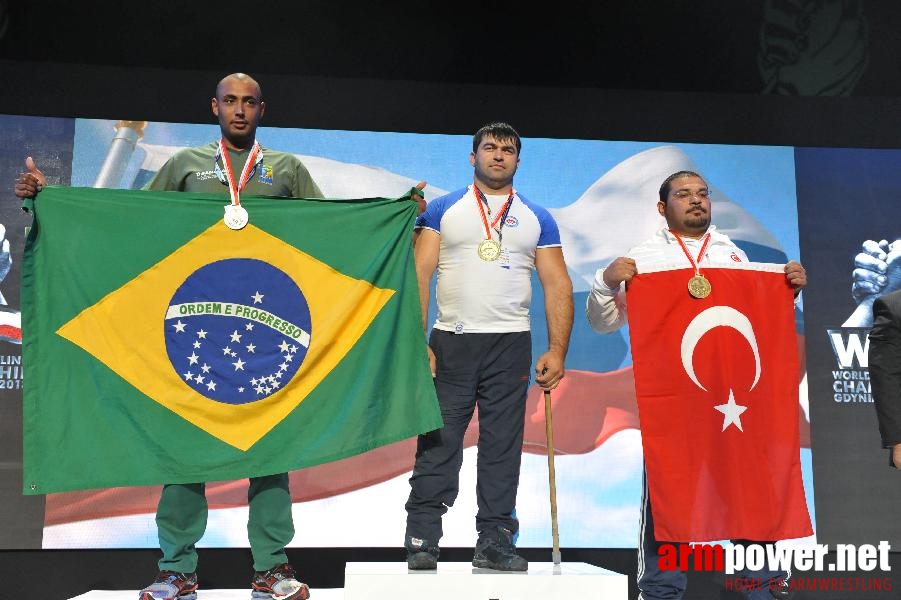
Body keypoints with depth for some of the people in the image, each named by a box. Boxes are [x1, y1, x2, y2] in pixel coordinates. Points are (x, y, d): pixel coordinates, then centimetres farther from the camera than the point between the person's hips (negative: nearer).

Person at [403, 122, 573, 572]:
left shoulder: (537, 219, 12)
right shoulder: (442, 209, 8)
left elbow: (557, 285, 7)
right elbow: (419, 274, 1)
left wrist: (557, 349, -4)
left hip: (511, 346, 2)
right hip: (450, 343, -1)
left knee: (503, 446, 4)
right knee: (438, 442, -2)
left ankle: (494, 542, 12)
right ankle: (422, 539, 5)